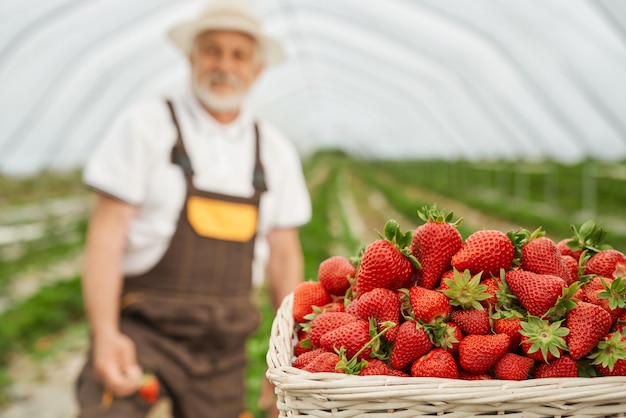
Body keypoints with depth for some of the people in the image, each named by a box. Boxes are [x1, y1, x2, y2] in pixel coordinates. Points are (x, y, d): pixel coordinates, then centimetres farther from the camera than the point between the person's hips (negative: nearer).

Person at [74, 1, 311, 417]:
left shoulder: (276, 150, 8)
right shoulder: (148, 123, -3)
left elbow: (283, 255, 10)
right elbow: (106, 234, -8)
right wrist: (105, 333, -18)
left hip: (225, 344, 4)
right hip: (143, 329, -3)